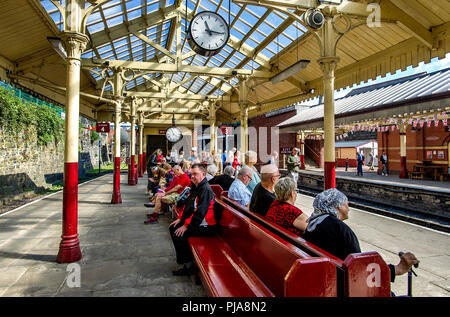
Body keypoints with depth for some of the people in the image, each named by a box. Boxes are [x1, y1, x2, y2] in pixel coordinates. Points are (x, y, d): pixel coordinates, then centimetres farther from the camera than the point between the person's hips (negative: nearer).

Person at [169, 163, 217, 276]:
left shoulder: (205, 189, -20)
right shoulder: (195, 187, 11)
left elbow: (200, 212, -26)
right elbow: (188, 205, 17)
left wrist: (186, 225, -23)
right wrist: (180, 219, 8)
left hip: (206, 226, -10)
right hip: (195, 221, 10)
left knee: (178, 234, -20)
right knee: (172, 228, 10)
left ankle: (188, 266, -7)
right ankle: (181, 258, 21)